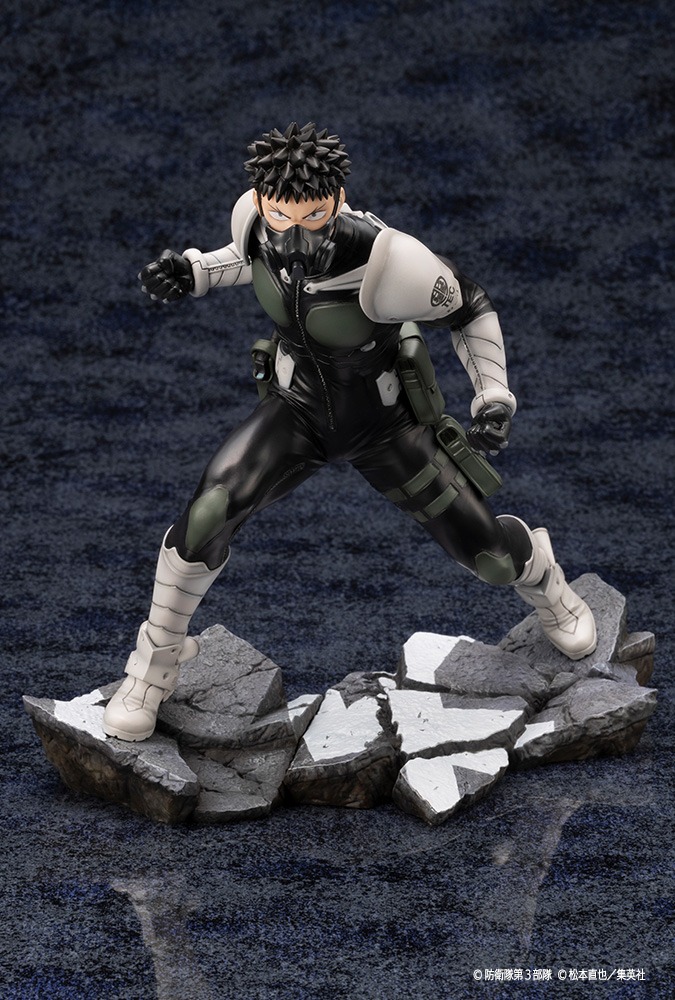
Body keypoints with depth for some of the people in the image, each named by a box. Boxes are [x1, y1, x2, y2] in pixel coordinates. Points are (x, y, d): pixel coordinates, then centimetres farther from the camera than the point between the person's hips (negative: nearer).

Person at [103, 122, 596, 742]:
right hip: (298, 409, 2)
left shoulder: (388, 262, -39)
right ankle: (156, 665, 4)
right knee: (207, 516, -21)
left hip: (386, 423, -2)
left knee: (489, 555, 7)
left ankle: (540, 575, 48)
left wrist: (495, 399, -26)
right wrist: (193, 273, -13)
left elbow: (471, 308, -18)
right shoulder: (256, 216, -26)